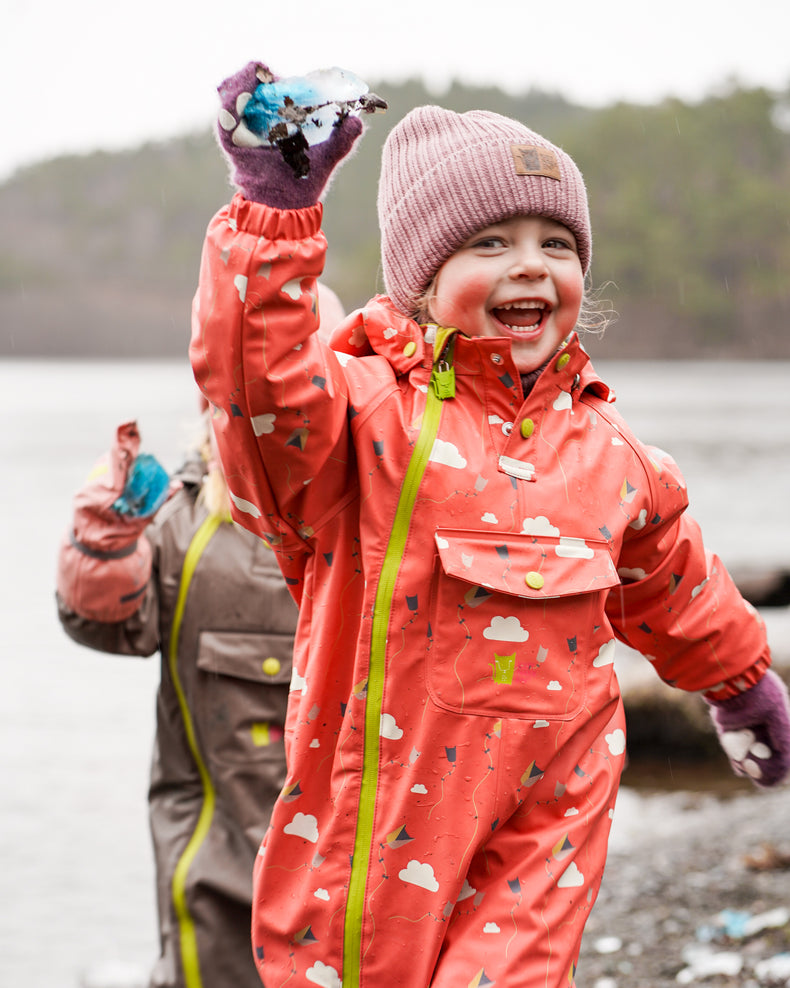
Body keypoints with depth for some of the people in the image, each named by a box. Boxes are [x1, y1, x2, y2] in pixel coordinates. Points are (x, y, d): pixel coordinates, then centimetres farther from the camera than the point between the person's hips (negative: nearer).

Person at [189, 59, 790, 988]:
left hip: (545, 820, 3)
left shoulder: (610, 453, 8)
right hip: (381, 807, -2)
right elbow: (264, 384, -30)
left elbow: (674, 592, 25)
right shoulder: (369, 410, -8)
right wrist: (276, 212, -37)